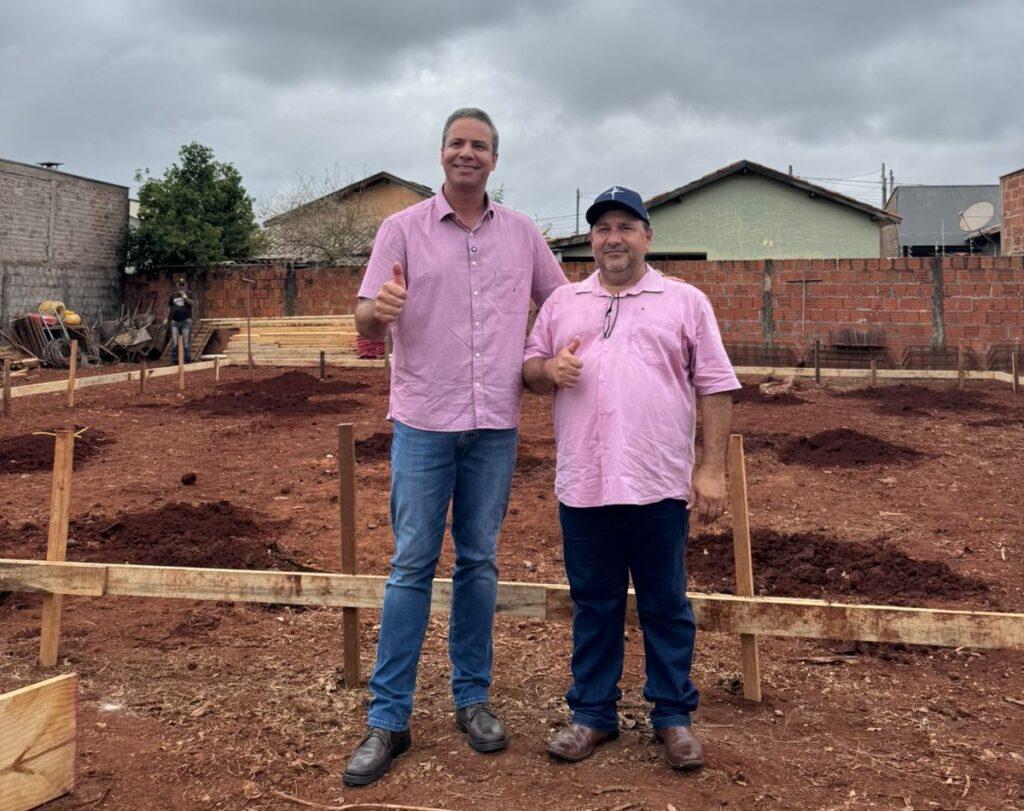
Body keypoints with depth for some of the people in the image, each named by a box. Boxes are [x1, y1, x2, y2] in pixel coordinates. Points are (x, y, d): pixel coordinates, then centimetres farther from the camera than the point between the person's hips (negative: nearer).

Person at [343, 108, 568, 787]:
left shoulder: (521, 233, 9)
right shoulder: (404, 228, 1)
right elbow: (366, 325, -6)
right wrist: (379, 308, -28)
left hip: (496, 424, 3)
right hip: (424, 422, -2)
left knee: (480, 562, 10)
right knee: (412, 565, -1)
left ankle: (473, 698, 23)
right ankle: (389, 719, 8)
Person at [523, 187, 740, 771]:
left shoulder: (686, 302, 4)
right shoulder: (562, 303, 12)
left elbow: (715, 388, 1)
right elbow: (529, 368, 16)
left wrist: (713, 469, -6)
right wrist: (550, 368, -8)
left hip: (660, 486, -2)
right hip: (583, 486, 2)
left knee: (666, 607, 8)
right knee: (594, 606, 12)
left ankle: (674, 716, 23)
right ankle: (593, 714, 26)